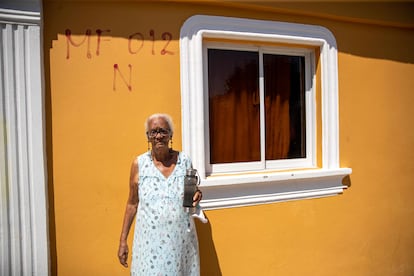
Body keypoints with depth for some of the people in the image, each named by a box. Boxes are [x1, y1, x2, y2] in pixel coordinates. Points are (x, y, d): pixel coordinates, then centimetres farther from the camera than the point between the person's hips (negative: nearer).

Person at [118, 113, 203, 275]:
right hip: (150, 241, -1)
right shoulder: (139, 164, -4)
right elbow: (132, 204, 4)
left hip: (181, 240, 1)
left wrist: (196, 197, -11)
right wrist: (123, 240, 5)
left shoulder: (184, 160, -1)